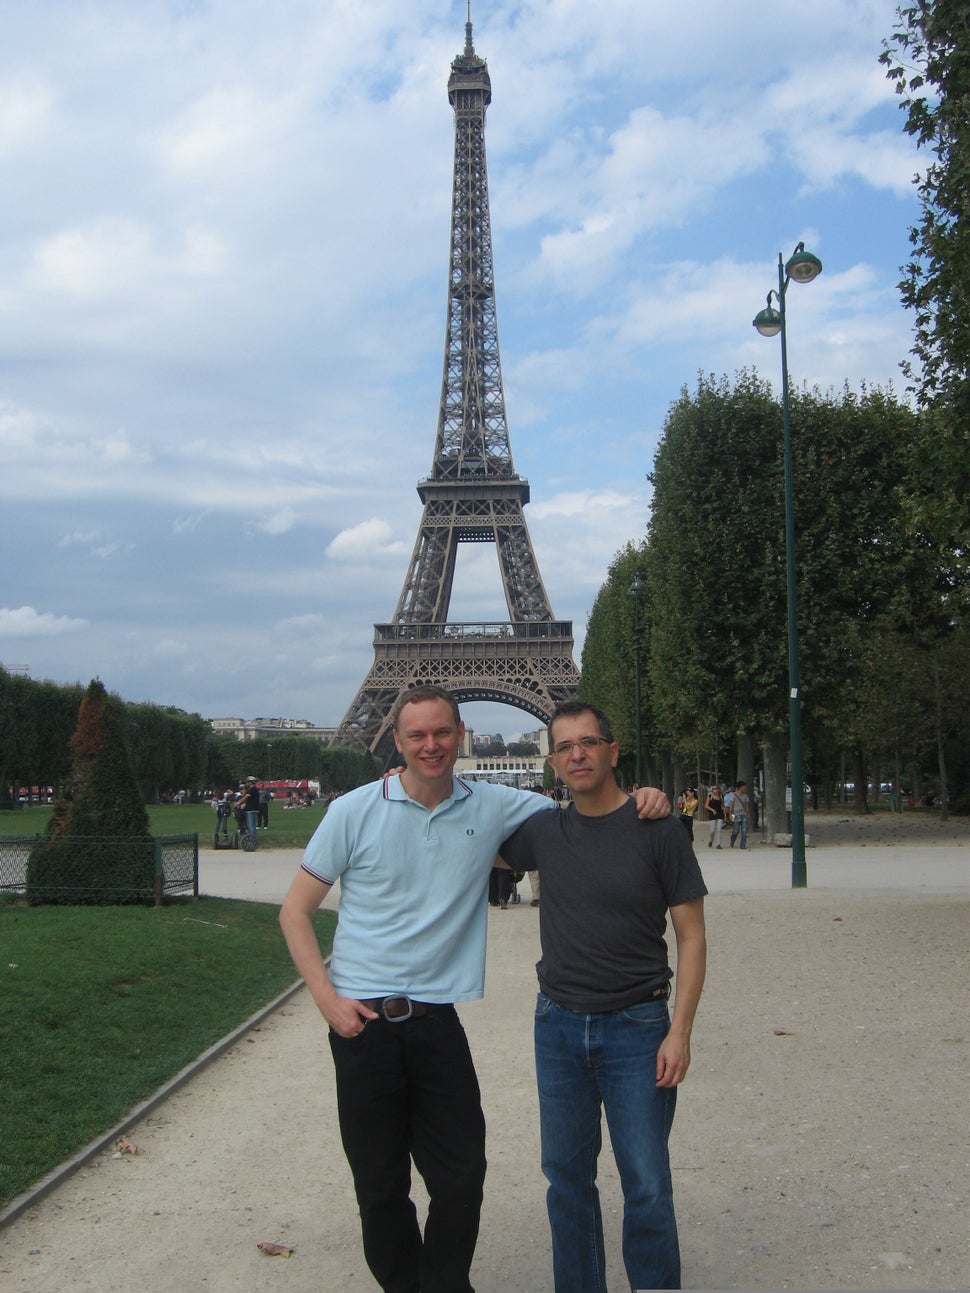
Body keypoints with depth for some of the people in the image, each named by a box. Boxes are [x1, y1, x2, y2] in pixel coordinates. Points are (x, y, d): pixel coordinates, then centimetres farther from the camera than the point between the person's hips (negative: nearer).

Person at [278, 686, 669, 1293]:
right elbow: (295, 910, 1)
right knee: (379, 1180, 9)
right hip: (363, 1018, -2)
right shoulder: (355, 812, -4)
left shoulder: (493, 806, 2)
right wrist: (328, 999, -8)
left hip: (437, 1017, 2)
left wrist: (640, 798, -7)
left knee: (462, 1174, 5)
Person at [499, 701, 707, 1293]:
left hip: (637, 1027, -4)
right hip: (558, 1025, 4)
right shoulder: (544, 831, 3)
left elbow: (692, 937, -5)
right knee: (567, 1176, 13)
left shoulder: (658, 831, -7)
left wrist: (679, 1032, -12)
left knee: (647, 1186, 1)